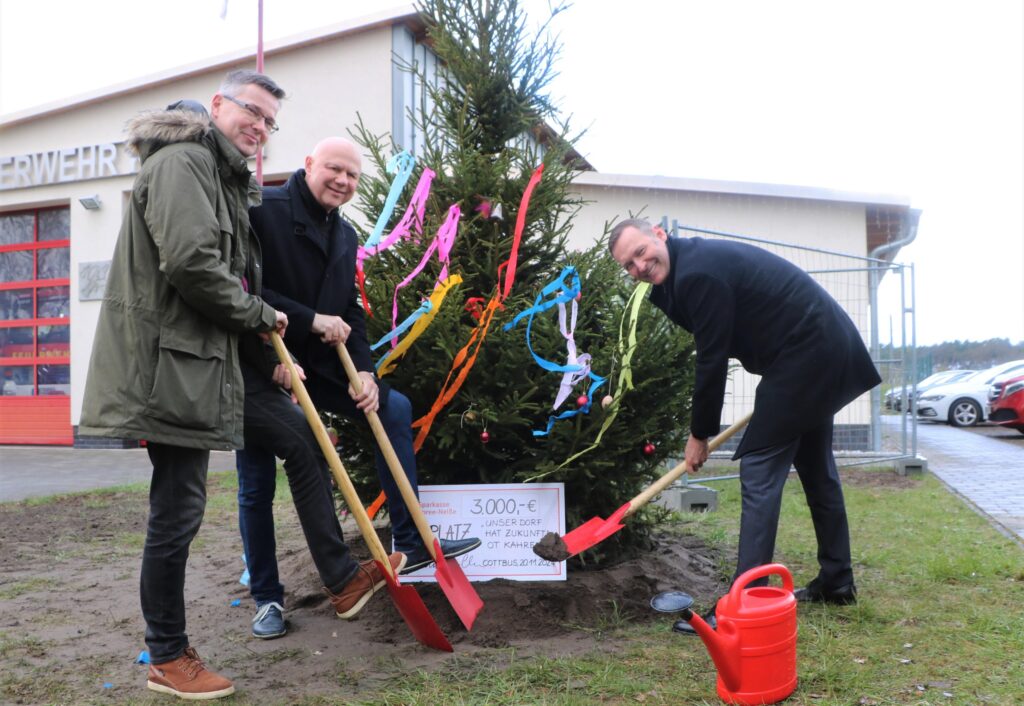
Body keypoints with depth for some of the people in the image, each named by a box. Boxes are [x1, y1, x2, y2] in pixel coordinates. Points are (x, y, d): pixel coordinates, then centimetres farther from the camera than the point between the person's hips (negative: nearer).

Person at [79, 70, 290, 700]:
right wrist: (261, 315, -10)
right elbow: (190, 262, -24)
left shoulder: (226, 177, 23)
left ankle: (168, 647, 28)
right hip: (170, 364, -11)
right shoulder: (184, 160, -10)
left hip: (193, 365, 11)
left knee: (178, 511, 15)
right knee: (178, 512, -3)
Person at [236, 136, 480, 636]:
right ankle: (266, 596, 20)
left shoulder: (345, 237, 10)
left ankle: (410, 544, 9)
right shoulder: (261, 210, -13)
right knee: (257, 485, 1)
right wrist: (310, 320, -23)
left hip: (315, 366, 7)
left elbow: (351, 312, 9)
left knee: (395, 407, 3)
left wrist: (363, 371, -5)